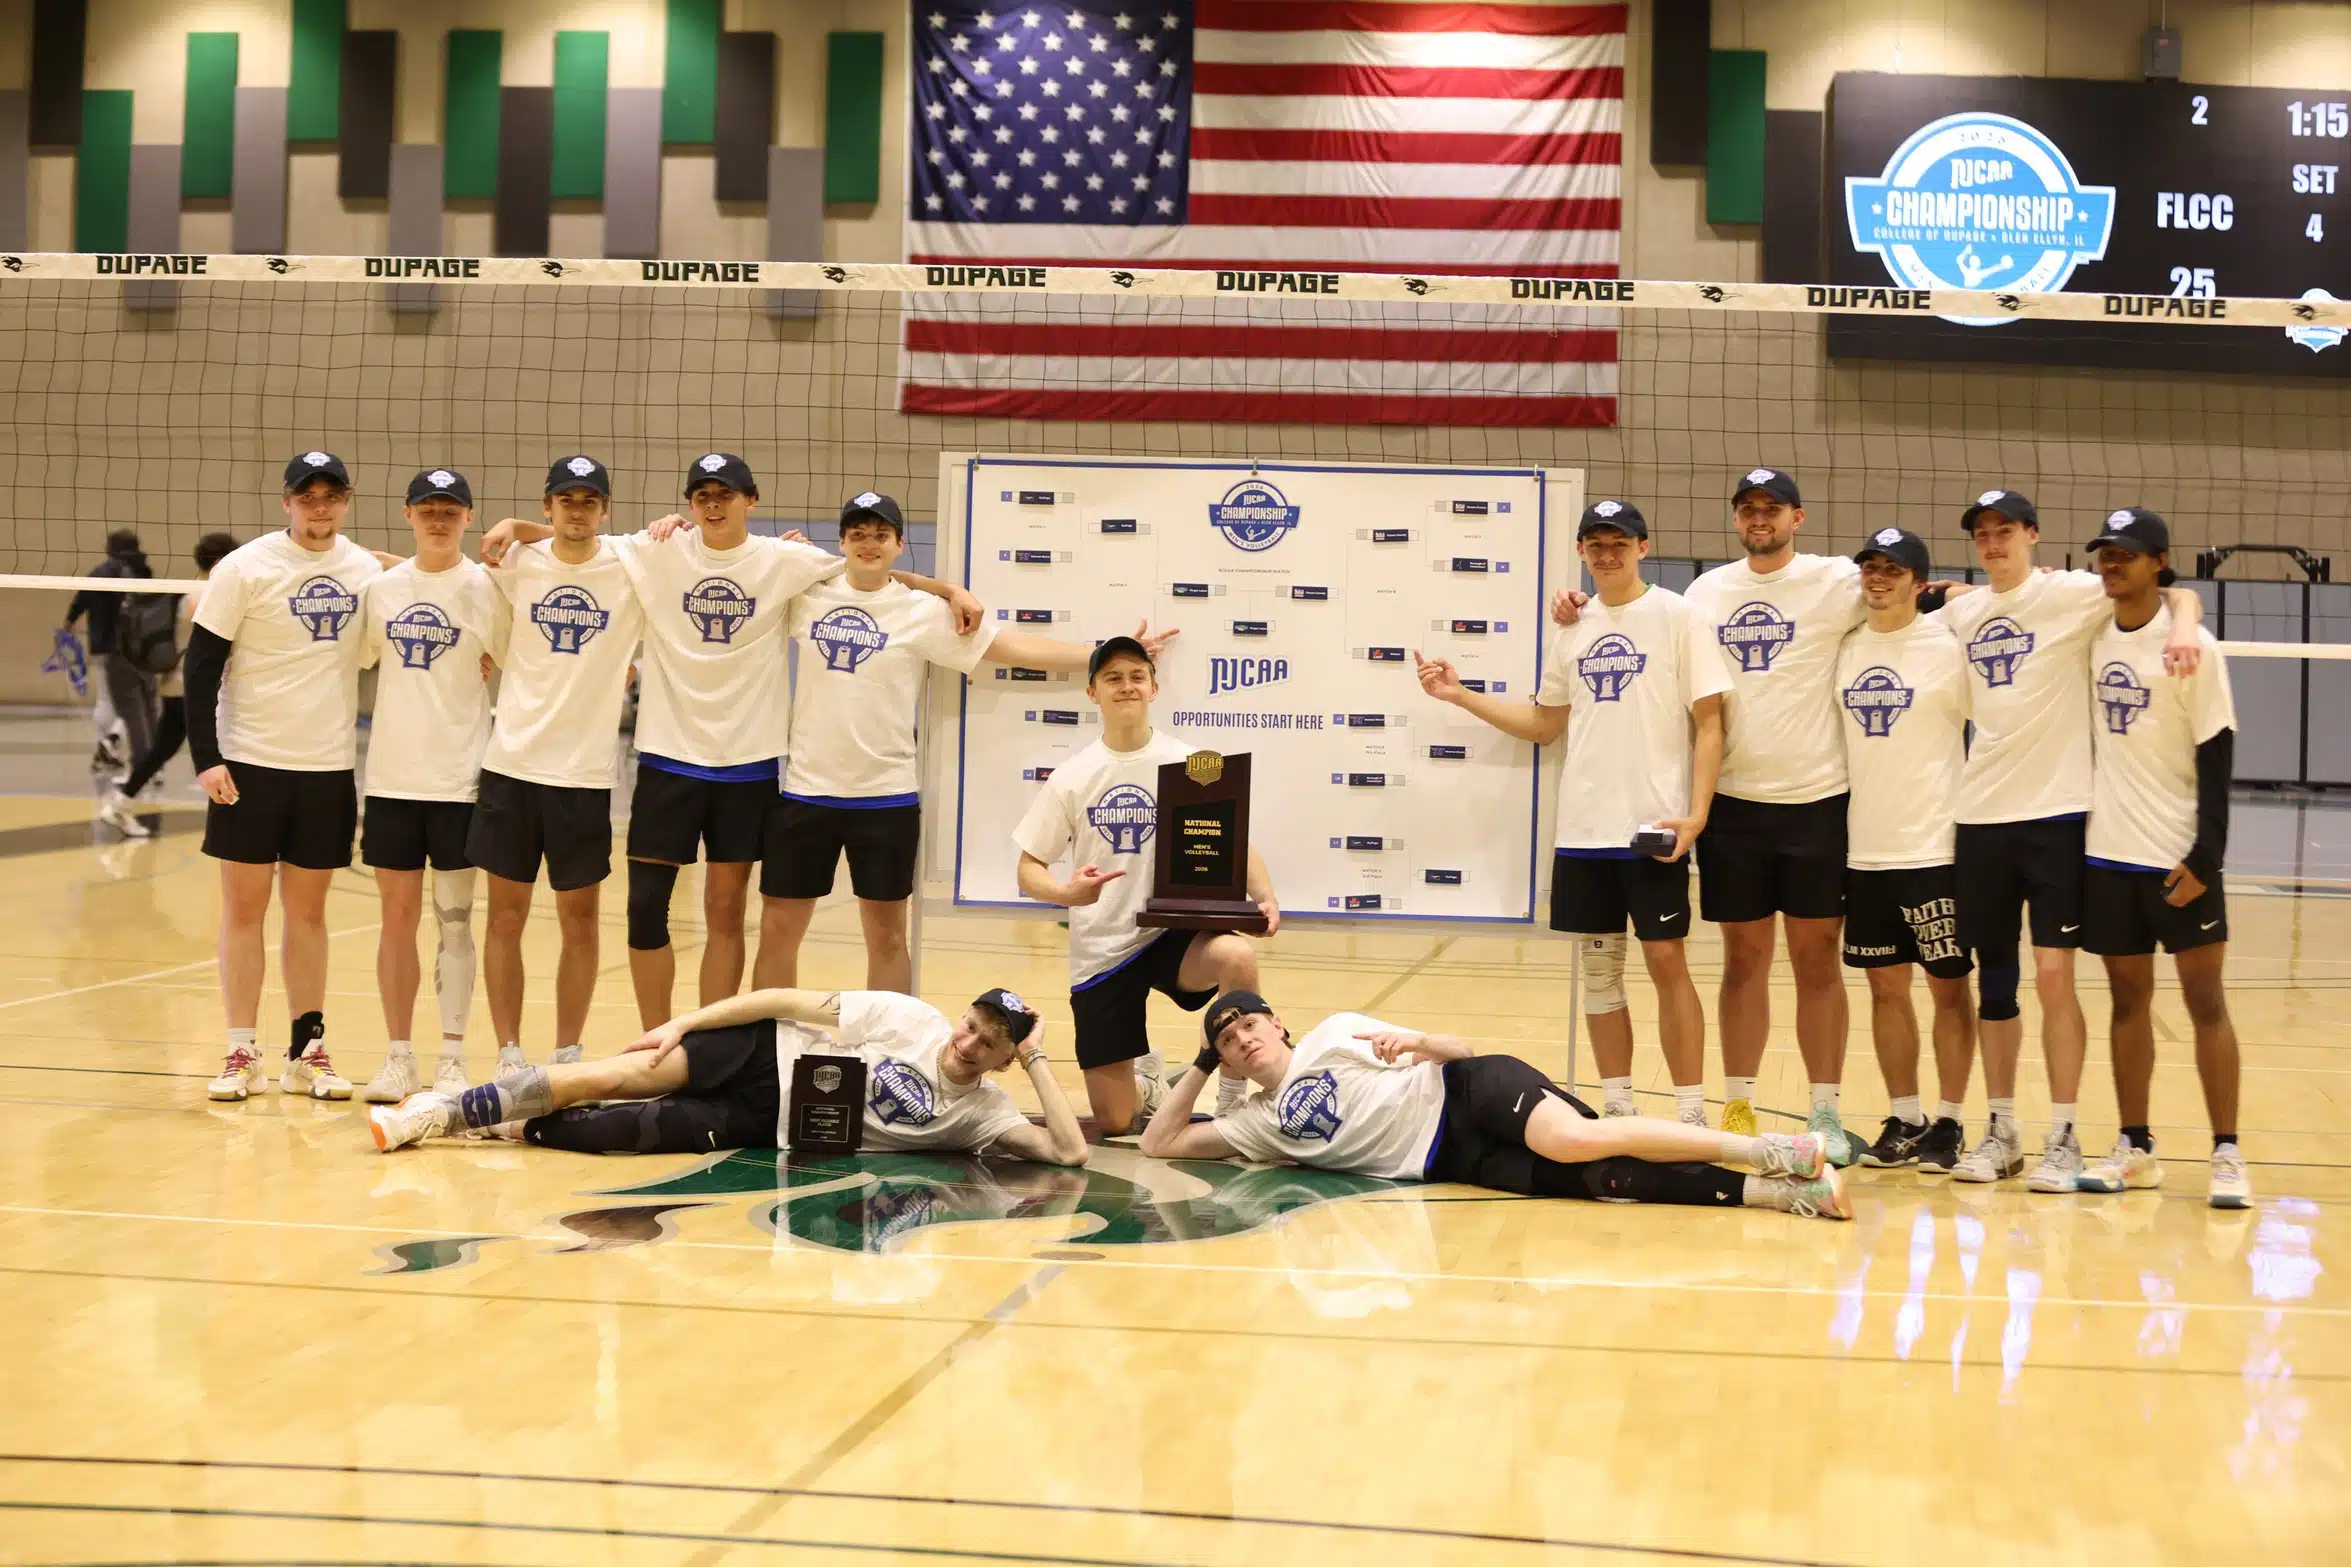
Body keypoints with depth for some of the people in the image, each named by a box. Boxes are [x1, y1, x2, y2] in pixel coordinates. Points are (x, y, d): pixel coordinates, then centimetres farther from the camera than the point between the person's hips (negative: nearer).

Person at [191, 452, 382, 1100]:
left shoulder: (366, 571, 3)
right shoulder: (245, 568, -6)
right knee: (244, 908, 2)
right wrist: (206, 758, -12)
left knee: (308, 911, 9)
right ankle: (242, 1054, 8)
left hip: (331, 767, 3)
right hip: (251, 763, -3)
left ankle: (307, 1051, 15)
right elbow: (201, 665, -5)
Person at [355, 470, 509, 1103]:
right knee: (397, 914, 6)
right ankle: (399, 1057, 14)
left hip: (460, 779, -3)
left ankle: (452, 1058, 10)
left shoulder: (486, 588, -2)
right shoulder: (381, 586, 7)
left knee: (453, 919, 3)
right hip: (391, 777, 3)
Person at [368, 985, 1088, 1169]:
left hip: (774, 1128, 1)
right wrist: (684, 1022, -11)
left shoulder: (982, 1113, -10)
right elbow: (788, 1000, -7)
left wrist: (1036, 1061, -23)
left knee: (635, 1130, -20)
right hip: (765, 1058, -1)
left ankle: (523, 1128, 2)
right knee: (614, 1077, -17)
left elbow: (1070, 1150, -21)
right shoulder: (910, 1019, -11)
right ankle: (446, 1110, -2)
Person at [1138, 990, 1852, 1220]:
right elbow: (1159, 1143, 16)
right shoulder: (1257, 1123, 18)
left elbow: (1461, 1049, 10)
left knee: (1577, 1141, -34)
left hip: (1467, 1096, -2)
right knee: (1600, 1181, -22)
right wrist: (1202, 1065, 15)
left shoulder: (1334, 1034, 12)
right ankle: (1775, 1192, -31)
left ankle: (1767, 1151, -31)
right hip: (1451, 1162, 2)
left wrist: (1420, 1043, -13)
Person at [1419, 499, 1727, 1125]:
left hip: (1654, 826, -5)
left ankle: (1691, 1113, 3)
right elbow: (1543, 724, 18)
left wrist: (1696, 812, -16)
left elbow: (1709, 724, -6)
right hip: (1583, 830, 5)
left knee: (1666, 961, -4)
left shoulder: (1679, 618, -3)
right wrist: (1460, 695, 9)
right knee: (1598, 965, 8)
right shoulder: (1572, 627, 12)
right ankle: (1617, 1108, 17)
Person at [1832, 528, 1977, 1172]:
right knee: (1885, 986, 9)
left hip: (1933, 846, -5)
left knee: (1948, 985, 3)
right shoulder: (1845, 647, 7)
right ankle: (1904, 1121, 18)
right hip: (1863, 847, 5)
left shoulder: (1947, 647, -6)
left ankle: (1948, 1122, 11)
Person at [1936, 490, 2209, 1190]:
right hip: (1981, 815, 4)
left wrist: (2184, 625, -24)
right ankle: (2002, 1131, 18)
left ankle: (2063, 1138, 3)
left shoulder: (2071, 594, -3)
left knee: (2053, 975, -6)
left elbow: (2174, 593, -5)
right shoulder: (1959, 612, 11)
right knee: (1993, 979, 8)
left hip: (2056, 812, -4)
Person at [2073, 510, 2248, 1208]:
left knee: (2205, 1000, -1)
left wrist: (2206, 856, -13)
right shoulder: (2090, 638, 5)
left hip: (2181, 857, -4)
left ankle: (2227, 1154, 4)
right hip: (2108, 852, 4)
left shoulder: (2190, 644, -8)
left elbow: (2217, 756, -9)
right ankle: (2135, 1149, 15)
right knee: (2128, 999, 8)